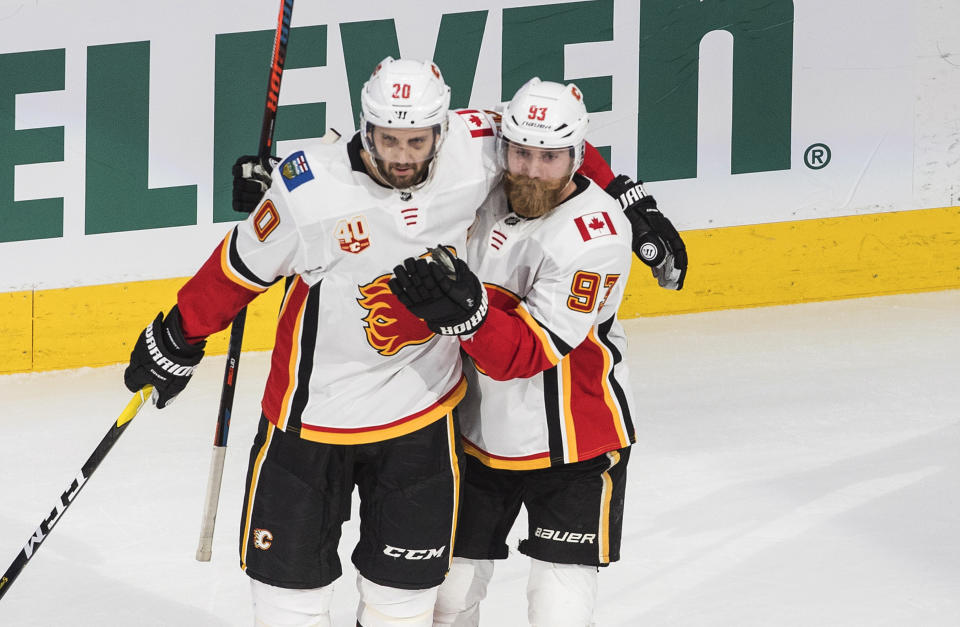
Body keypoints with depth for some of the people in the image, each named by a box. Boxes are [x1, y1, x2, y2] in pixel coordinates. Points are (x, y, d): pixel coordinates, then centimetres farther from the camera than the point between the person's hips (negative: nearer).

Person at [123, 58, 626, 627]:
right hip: (313, 404, -2)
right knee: (292, 578, 5)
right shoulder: (311, 188, -22)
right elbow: (243, 267, -7)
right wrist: (178, 341, 4)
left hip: (423, 409, 2)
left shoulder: (478, 151, -15)